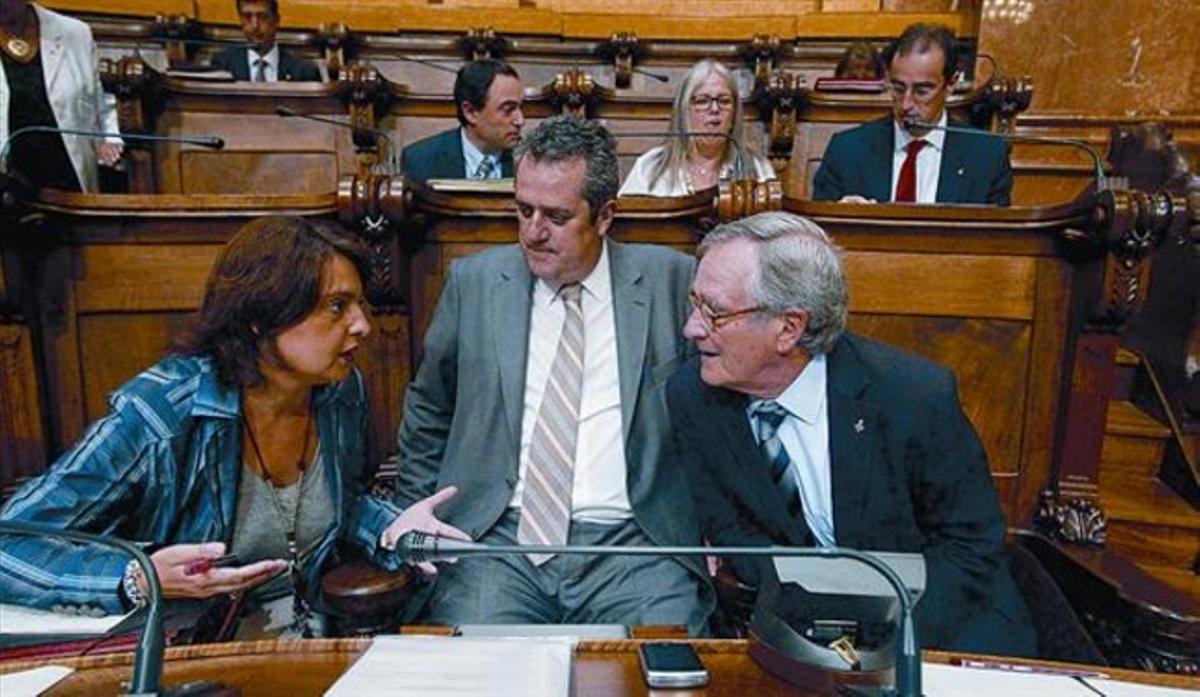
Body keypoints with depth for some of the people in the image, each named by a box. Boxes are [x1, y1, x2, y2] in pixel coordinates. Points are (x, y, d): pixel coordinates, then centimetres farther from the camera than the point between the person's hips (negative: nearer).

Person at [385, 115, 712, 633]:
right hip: (493, 536, 1)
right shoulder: (473, 282, 8)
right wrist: (418, 521, 9)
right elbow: (427, 415, 18)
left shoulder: (670, 282, 4)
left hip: (633, 541, 0)